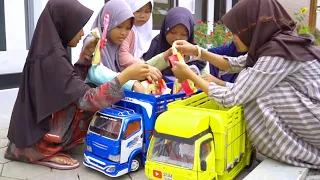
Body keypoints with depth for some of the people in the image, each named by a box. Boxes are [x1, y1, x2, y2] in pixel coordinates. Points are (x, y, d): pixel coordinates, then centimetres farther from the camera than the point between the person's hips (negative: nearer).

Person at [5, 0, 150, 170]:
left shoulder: (48, 49, 3)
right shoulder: (52, 58, -26)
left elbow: (74, 82, 13)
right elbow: (86, 99, -31)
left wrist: (87, 54, 3)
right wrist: (126, 75, -30)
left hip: (33, 127, 9)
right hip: (37, 138, -9)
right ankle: (44, 153, -7)